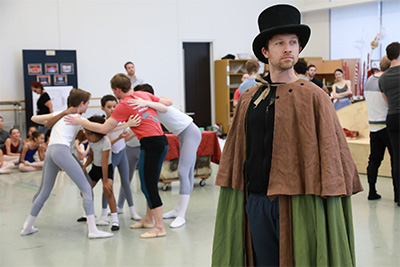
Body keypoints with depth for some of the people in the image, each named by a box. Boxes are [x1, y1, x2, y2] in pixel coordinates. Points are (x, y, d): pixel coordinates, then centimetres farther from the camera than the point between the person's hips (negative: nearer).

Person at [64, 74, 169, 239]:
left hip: (151, 144, -9)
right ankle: (148, 220, 30)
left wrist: (80, 122, 0)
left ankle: (160, 227, -3)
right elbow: (164, 108, 18)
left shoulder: (123, 105, -9)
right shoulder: (144, 95, 12)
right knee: (150, 185, 18)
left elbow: (104, 129, -8)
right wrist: (147, 103, 11)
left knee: (148, 187, -4)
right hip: (162, 142, 9)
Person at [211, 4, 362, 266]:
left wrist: (327, 197, -7)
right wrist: (238, 199, 9)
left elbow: (330, 154, -3)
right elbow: (237, 153, 13)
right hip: (256, 202, 4)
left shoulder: (313, 97, -3)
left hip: (297, 204, -4)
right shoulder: (248, 99, 9)